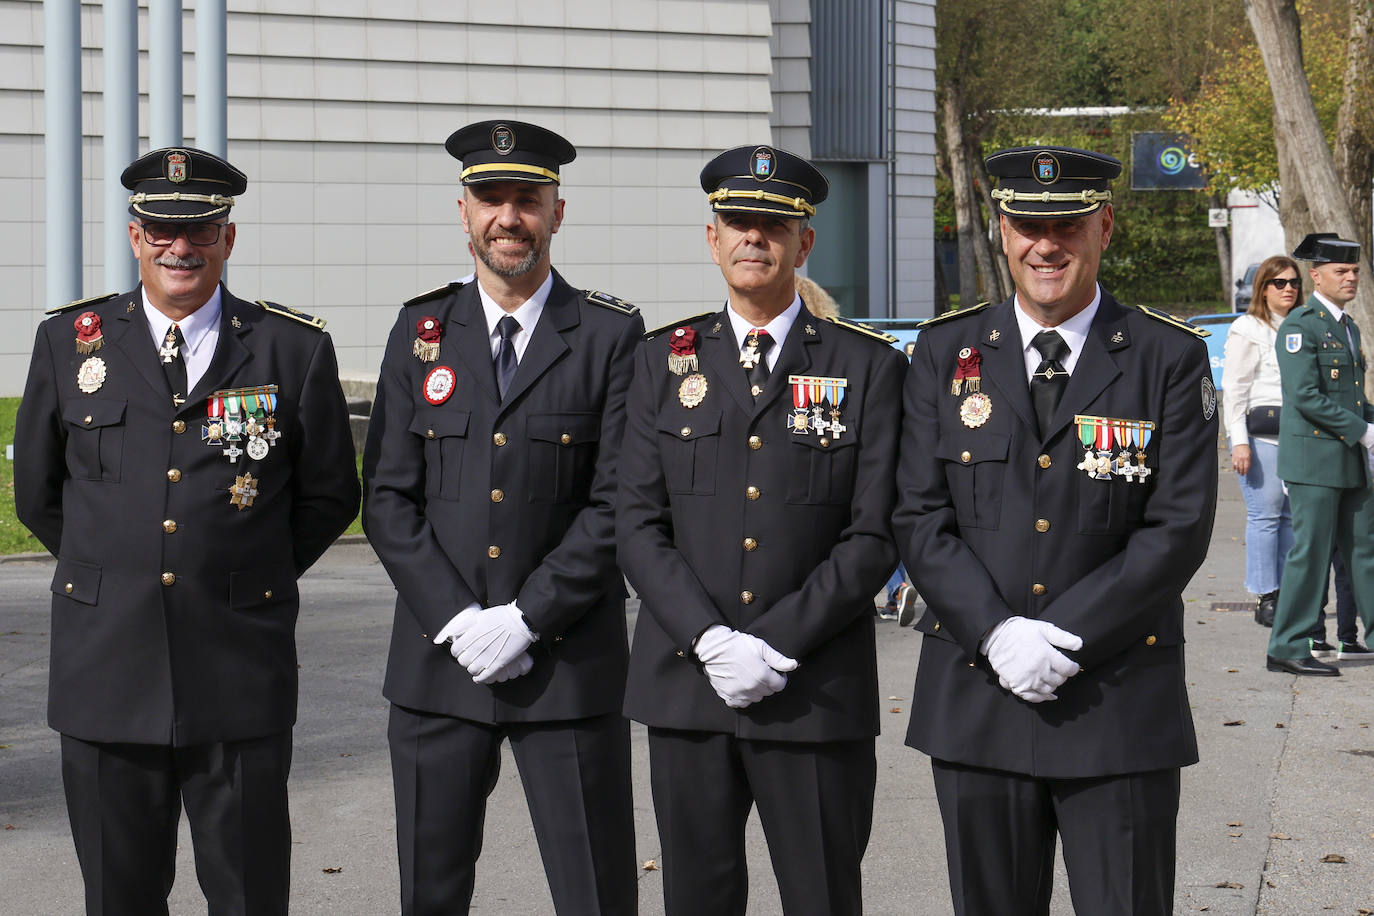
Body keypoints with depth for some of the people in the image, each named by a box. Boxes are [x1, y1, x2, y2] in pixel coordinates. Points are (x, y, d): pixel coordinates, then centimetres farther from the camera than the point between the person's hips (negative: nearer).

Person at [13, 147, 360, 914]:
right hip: (107, 670, 1)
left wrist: (255, 577, 8)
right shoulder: (69, 340, 6)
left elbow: (331, 496, 11)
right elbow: (37, 492, 16)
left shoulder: (296, 348, 2)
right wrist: (106, 572, 13)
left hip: (241, 676, -1)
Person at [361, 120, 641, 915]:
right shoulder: (422, 329, 8)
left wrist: (525, 619, -13)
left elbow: (618, 503, -6)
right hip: (439, 662, 3)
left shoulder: (612, 335, -1)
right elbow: (388, 497, 4)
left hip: (567, 664, -2)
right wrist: (454, 619, -8)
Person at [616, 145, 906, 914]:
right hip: (686, 688, 2)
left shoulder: (868, 366, 2)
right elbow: (639, 526, 3)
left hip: (817, 697, -2)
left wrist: (776, 644, -13)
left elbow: (874, 537, -4)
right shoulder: (665, 360, 9)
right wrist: (711, 641, -12)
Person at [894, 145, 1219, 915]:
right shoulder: (946, 353, 6)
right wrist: (997, 634, -13)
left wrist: (1062, 636, -15)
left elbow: (1179, 529, -7)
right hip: (976, 702, 2)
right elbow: (921, 519, 1)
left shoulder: (1169, 358, 0)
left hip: (1119, 709, -2)